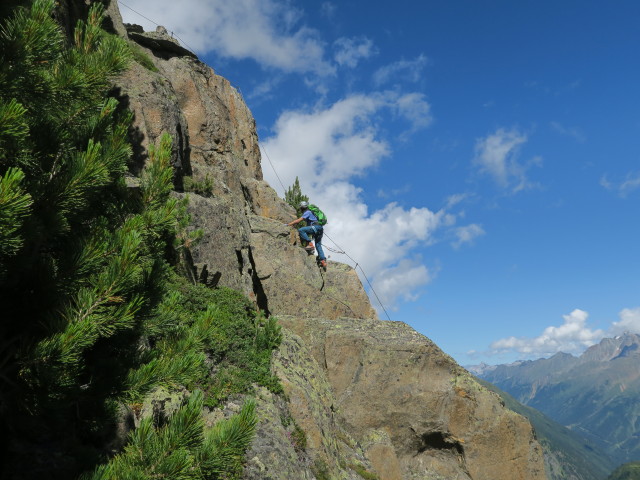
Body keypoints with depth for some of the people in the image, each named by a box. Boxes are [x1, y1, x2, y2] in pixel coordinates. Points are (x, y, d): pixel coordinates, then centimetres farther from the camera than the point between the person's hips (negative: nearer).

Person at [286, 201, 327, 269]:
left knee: (300, 230, -20)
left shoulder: (307, 212, -2)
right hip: (320, 229, 10)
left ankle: (310, 244, -22)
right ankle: (323, 260, 3)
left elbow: (299, 220, -10)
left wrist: (289, 224, -8)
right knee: (318, 245, 9)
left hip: (316, 227, -10)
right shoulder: (310, 212, 27)